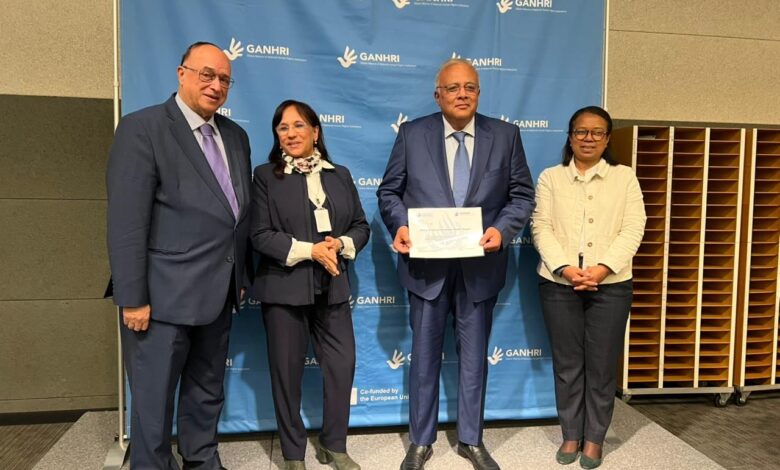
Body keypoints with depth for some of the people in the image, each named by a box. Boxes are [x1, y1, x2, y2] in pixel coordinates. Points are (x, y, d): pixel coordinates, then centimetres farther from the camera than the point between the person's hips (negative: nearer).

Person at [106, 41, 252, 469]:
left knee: (206, 390, 20)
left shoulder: (235, 135, 11)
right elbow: (126, 221, -15)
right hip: (165, 294, -6)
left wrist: (240, 274, 12)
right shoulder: (142, 128, -10)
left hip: (218, 291, 7)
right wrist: (133, 298, -16)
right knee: (154, 397, 7)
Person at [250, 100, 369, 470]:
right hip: (284, 287, -3)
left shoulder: (340, 175, 11)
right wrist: (310, 250, -18)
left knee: (342, 365, 7)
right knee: (287, 371, 8)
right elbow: (260, 235, -9)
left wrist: (341, 244, -11)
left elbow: (360, 226, 10)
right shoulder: (265, 176, -1)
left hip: (332, 287, 4)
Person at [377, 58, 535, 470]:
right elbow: (389, 191, 3)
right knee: (424, 354, 10)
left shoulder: (505, 135, 3)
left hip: (480, 263, 1)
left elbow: (522, 194, 3)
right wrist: (400, 226, -16)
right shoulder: (412, 133, 2)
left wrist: (502, 229, -15)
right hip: (427, 262, 0)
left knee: (474, 355, 13)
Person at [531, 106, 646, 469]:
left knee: (602, 365, 6)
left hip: (611, 285, 0)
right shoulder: (550, 177, 8)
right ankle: (571, 435, 23)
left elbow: (633, 230, -1)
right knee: (567, 363, 8)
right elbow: (541, 227, -1)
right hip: (559, 283, 0)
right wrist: (565, 268, -16)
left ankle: (594, 438, 21)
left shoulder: (624, 177, 8)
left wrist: (603, 268, -16)